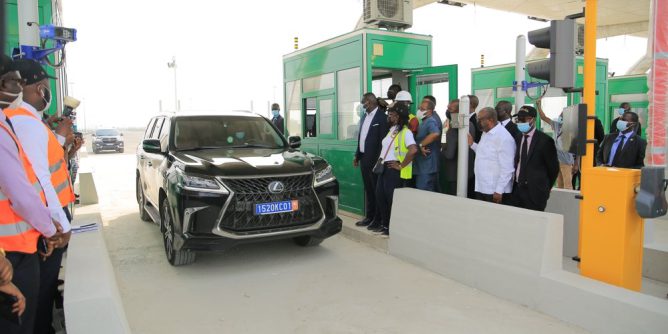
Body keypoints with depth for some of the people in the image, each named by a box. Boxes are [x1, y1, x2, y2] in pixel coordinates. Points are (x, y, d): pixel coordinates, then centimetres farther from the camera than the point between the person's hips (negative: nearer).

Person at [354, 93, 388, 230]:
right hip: (364, 158, 8)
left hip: (374, 159, -7)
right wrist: (357, 155, 14)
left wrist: (378, 159, -16)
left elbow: (383, 140, -14)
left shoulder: (382, 116, -10)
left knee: (376, 190, 1)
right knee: (368, 189, 14)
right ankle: (369, 216, 23)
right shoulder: (364, 116, 14)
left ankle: (378, 219, 10)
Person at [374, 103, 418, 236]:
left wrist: (401, 165, -20)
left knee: (392, 198, -2)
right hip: (384, 167, 9)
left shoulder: (405, 132, -13)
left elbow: (413, 150, -28)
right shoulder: (391, 130, 14)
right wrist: (380, 161, 14)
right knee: (380, 196, 11)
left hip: (393, 169, -9)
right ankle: (385, 224, 23)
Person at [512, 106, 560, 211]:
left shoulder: (544, 140, -8)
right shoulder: (517, 138, 8)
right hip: (517, 190, 5)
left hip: (535, 192, -5)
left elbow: (553, 168, -2)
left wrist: (545, 188, 7)